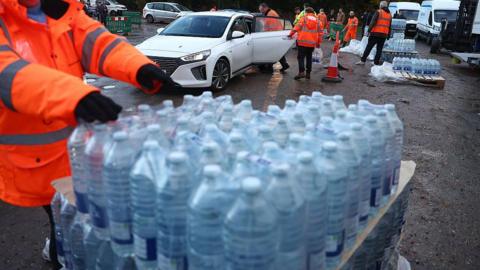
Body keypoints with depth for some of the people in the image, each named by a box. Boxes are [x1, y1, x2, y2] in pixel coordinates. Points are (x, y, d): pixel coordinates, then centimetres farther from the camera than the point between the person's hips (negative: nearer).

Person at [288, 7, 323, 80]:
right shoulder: (318, 21, 11)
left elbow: (297, 27, -9)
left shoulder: (304, 18, 1)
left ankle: (301, 72, -17)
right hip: (312, 43, 4)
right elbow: (320, 32, 10)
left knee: (301, 57, -3)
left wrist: (291, 34, -3)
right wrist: (318, 42, 15)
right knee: (309, 58, 13)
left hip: (303, 42, -4)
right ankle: (308, 73, 14)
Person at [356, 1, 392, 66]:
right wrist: (388, 35, 22)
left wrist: (369, 30, -11)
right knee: (379, 49, 8)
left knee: (369, 47, 2)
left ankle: (363, 60, 3)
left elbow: (373, 22, -12)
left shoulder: (378, 12, -3)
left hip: (375, 33, -4)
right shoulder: (389, 14, 14)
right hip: (384, 35, 4)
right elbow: (389, 26, 18)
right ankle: (376, 63, 7)